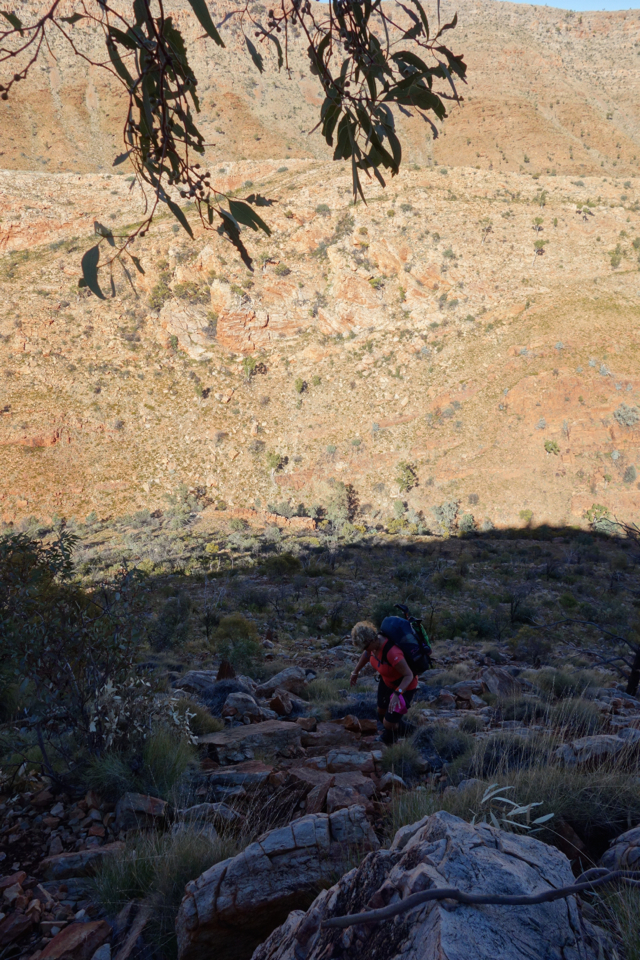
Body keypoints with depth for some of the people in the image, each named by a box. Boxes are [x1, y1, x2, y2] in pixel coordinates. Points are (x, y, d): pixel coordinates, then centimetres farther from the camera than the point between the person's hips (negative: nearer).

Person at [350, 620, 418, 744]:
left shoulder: (392, 653, -43)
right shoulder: (374, 640, -19)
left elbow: (409, 675, -33)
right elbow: (367, 653, 5)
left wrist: (396, 694, -44)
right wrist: (356, 672, 15)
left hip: (405, 687, -8)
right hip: (387, 681, 8)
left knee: (388, 724, -3)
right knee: (381, 712, 26)